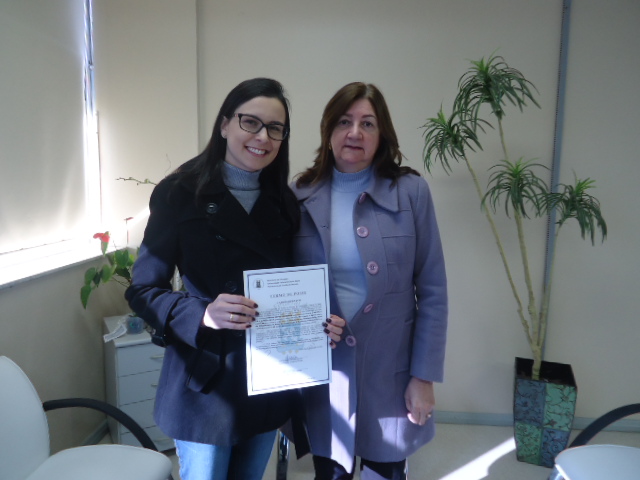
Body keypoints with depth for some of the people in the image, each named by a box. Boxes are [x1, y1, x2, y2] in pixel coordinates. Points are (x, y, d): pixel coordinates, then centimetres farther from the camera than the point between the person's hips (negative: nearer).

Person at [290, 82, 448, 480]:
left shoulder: (411, 191, -8)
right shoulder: (301, 195, -3)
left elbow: (432, 291, -5)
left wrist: (424, 376, -6)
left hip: (389, 371, -1)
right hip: (321, 372, 2)